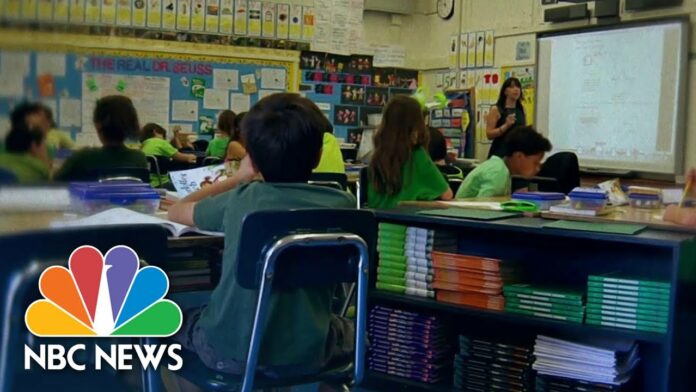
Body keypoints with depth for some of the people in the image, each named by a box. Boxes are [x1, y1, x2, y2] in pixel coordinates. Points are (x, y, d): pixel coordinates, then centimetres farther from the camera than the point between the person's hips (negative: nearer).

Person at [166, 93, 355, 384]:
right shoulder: (341, 204, -9)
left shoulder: (240, 200, -10)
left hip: (232, 351, -1)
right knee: (347, 328, 35)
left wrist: (239, 178, 20)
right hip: (307, 354, 1)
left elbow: (176, 211, 10)